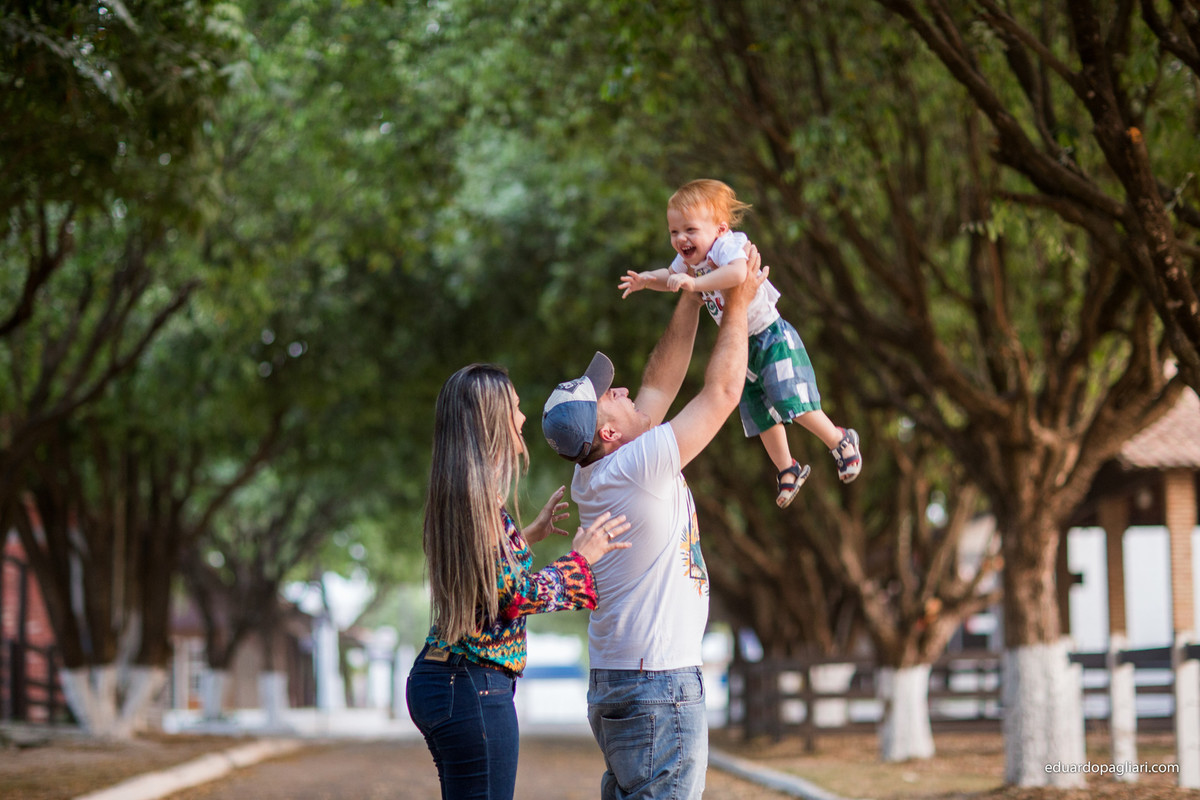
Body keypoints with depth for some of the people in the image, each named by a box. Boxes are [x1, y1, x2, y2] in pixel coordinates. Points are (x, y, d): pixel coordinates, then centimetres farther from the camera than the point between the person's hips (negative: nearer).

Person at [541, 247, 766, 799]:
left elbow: (660, 386, 18)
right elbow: (722, 392, -9)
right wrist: (737, 306, 4)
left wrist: (694, 295, 18)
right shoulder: (637, 466, -16)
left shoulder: (595, 474, 8)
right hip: (658, 689, -9)